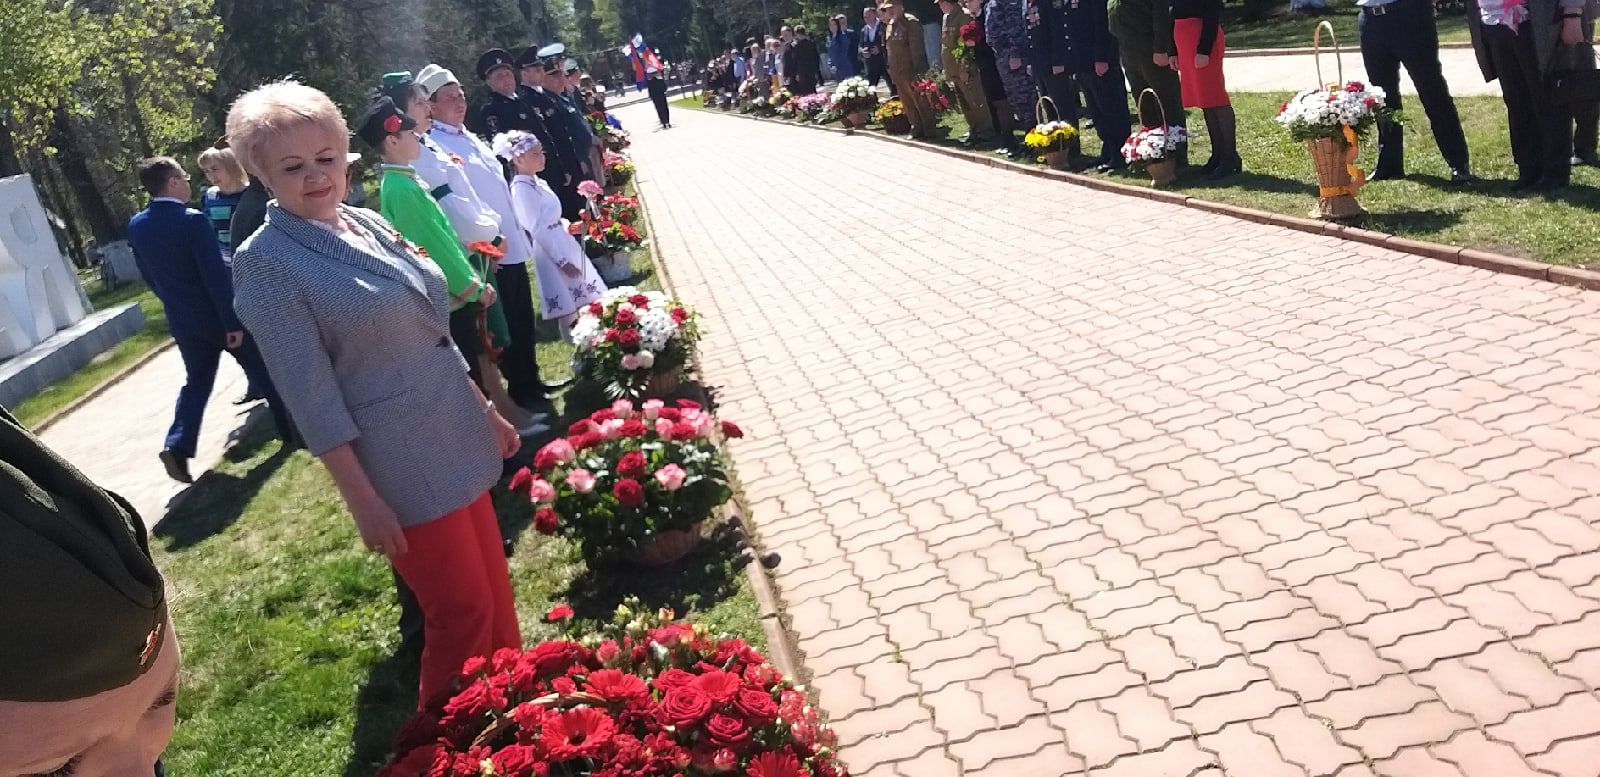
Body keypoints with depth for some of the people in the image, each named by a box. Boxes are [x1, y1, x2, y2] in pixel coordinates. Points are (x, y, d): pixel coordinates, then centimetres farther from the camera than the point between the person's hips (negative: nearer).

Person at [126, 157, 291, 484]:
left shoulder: (136, 226, 1)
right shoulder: (193, 220, -20)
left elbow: (148, 275, 12)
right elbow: (216, 275, -21)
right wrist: (233, 321, -17)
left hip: (182, 320, 6)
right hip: (218, 316, -6)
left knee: (196, 381, 16)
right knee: (262, 371, 10)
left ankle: (177, 446, 0)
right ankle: (292, 429, 20)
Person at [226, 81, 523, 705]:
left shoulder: (369, 223, 7)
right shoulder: (266, 262, -13)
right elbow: (309, 392, -16)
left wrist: (485, 408, 17)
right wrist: (361, 499, -17)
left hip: (456, 438, 7)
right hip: (400, 465, -7)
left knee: (494, 590, 17)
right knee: (462, 614, 3)